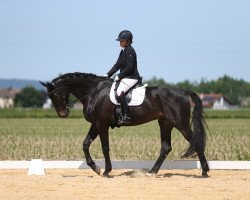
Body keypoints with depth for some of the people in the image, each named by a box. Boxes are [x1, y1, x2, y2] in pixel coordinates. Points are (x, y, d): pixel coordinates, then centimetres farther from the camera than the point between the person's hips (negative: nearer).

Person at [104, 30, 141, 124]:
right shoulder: (123, 51, 16)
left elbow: (129, 67, -20)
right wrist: (108, 75, 10)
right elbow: (117, 65, 19)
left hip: (131, 77, -11)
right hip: (125, 77, 11)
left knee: (119, 92, -30)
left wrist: (119, 76, -15)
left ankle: (126, 116, -33)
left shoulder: (130, 51, -14)